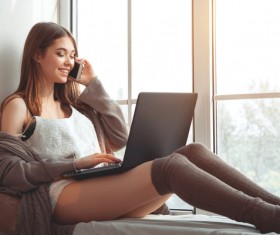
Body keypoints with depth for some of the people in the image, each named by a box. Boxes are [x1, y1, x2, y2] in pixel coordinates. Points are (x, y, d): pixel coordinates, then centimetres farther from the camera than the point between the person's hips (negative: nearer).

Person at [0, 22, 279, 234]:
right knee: (170, 167, -32)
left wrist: (92, 83, 18)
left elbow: (120, 137, 18)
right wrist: (74, 164, -13)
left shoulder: (71, 101, 28)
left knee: (193, 151, -17)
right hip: (66, 195, -7)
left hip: (107, 187, 7)